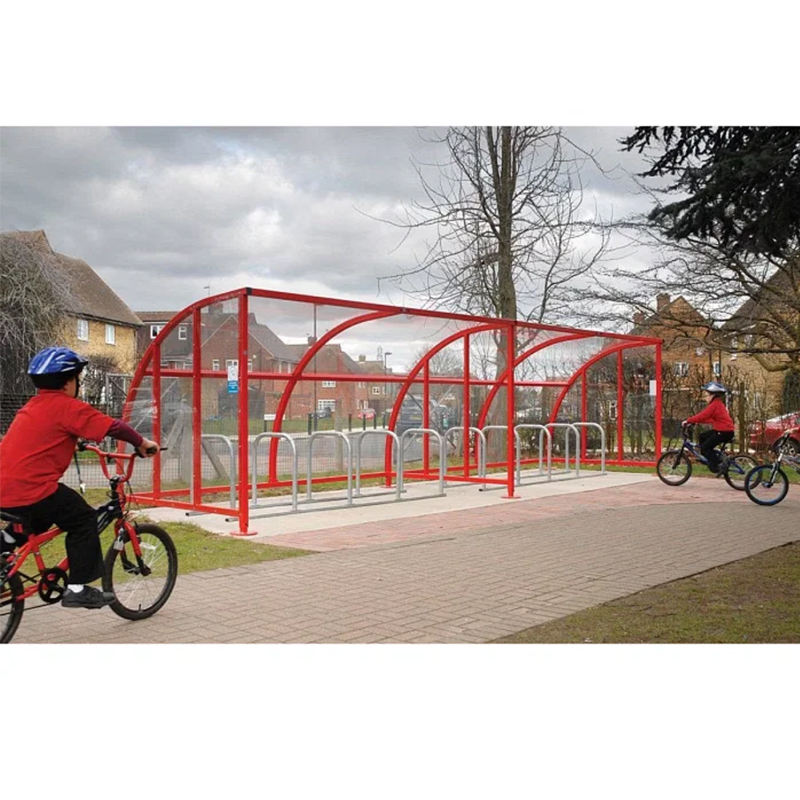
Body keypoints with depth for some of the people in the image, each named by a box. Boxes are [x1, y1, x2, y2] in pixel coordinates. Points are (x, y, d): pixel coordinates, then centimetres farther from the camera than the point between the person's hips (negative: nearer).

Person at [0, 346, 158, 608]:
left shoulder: (32, 406, 18)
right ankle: (77, 589, 3)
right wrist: (142, 443, 2)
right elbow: (113, 427, -11)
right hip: (30, 490, -9)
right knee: (83, 520, 2)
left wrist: (75, 444, 45)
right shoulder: (68, 407, -9)